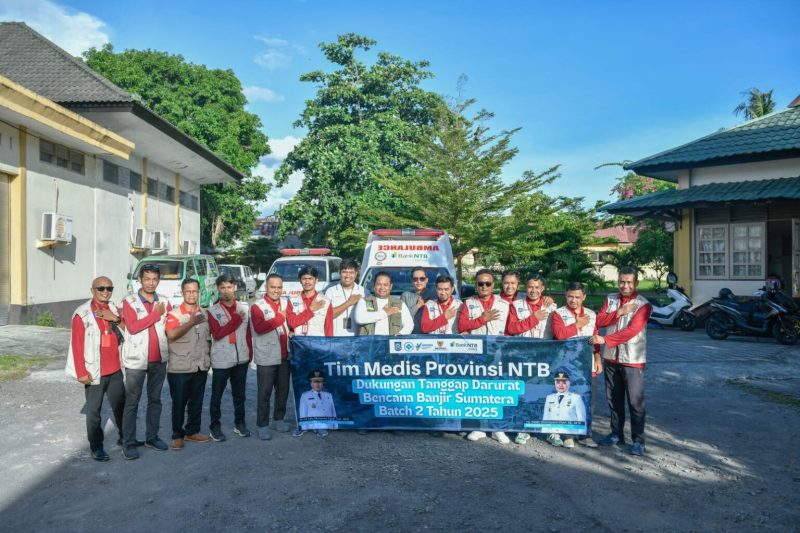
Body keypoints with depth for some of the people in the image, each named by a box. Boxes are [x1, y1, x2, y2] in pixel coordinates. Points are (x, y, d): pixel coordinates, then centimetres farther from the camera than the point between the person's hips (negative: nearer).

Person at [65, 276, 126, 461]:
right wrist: (81, 372, -14)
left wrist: (116, 319, -12)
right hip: (95, 371, -5)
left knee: (121, 405, 16)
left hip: (115, 369, 5)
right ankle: (96, 446, 18)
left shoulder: (114, 310, 8)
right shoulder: (82, 314, -11)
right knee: (94, 410, 6)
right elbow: (77, 345, -12)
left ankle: (125, 437, 33)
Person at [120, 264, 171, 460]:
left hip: (159, 359, 4)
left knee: (155, 399, 14)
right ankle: (129, 443, 9)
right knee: (132, 402, 2)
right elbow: (133, 327, -17)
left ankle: (152, 437, 25)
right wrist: (156, 314, -15)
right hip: (136, 360, -4)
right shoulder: (129, 301, -5)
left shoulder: (164, 301, 7)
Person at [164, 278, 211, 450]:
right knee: (179, 403, 2)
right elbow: (171, 335, -25)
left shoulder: (205, 314, 9)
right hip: (179, 368, -5)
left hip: (201, 366, 5)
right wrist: (192, 322, -21)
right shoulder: (174, 314, -7)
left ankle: (192, 432, 26)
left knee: (197, 401, 13)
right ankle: (177, 436, 14)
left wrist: (208, 356, 10)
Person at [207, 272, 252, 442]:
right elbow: (217, 334, -15)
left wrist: (250, 353, 9)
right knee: (217, 396, 8)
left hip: (241, 359, 3)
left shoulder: (244, 308, 4)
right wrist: (236, 319, -15)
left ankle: (239, 423, 29)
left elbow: (248, 333, 9)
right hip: (221, 361, -3)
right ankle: (215, 426, 22)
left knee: (239, 394, 15)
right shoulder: (213, 311, -5)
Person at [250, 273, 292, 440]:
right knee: (264, 392, 1)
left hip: (285, 355, 6)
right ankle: (263, 425, 11)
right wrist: (280, 317, -21)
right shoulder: (257, 306, -10)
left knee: (283, 389, 15)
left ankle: (279, 418, 30)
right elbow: (259, 327, -25)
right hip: (266, 357, -6)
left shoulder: (285, 303, 9)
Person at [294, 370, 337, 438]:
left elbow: (333, 411, 15)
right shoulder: (305, 396, 9)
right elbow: (303, 413, 5)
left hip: (328, 426, 2)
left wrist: (334, 426, 6)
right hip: (312, 425, -2)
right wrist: (304, 428, -3)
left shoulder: (329, 395, 18)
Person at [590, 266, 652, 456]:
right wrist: (619, 312, -15)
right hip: (611, 357, 5)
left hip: (633, 360, -5)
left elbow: (631, 331, -19)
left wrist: (604, 340, -25)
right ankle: (616, 434, 26)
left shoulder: (643, 304, -8)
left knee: (635, 402, -2)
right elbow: (600, 321, -2)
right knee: (614, 399, 13)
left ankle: (638, 440, 7)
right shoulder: (611, 299, 9)